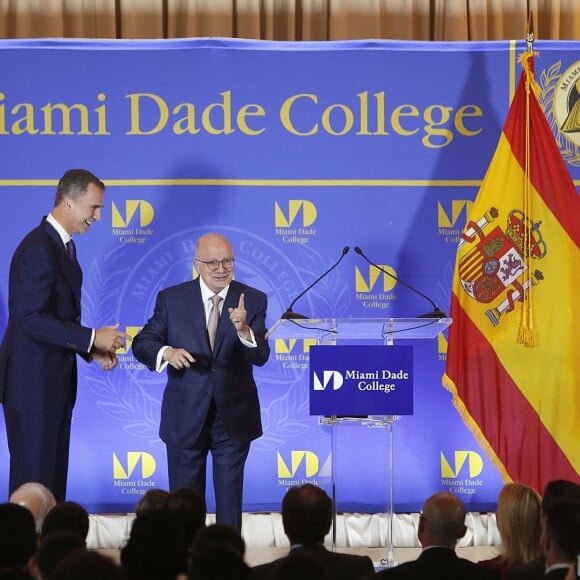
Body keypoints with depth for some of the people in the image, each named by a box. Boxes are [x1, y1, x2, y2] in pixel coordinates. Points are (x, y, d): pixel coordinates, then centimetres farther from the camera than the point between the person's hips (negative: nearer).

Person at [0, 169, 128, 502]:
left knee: (54, 476, 11)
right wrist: (92, 337, -22)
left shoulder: (63, 246, 13)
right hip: (33, 383, -10)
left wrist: (93, 350, 6)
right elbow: (31, 321, -24)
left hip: (55, 381, 10)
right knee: (33, 478, -4)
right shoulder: (38, 249, -18)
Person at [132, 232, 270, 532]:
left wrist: (243, 329, -33)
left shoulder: (253, 300, -4)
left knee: (230, 499, 9)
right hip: (185, 415, 0)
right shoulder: (171, 299, -3)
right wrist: (167, 352, -25)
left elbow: (261, 357, -13)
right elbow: (141, 344, -3)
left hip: (234, 416, 0)